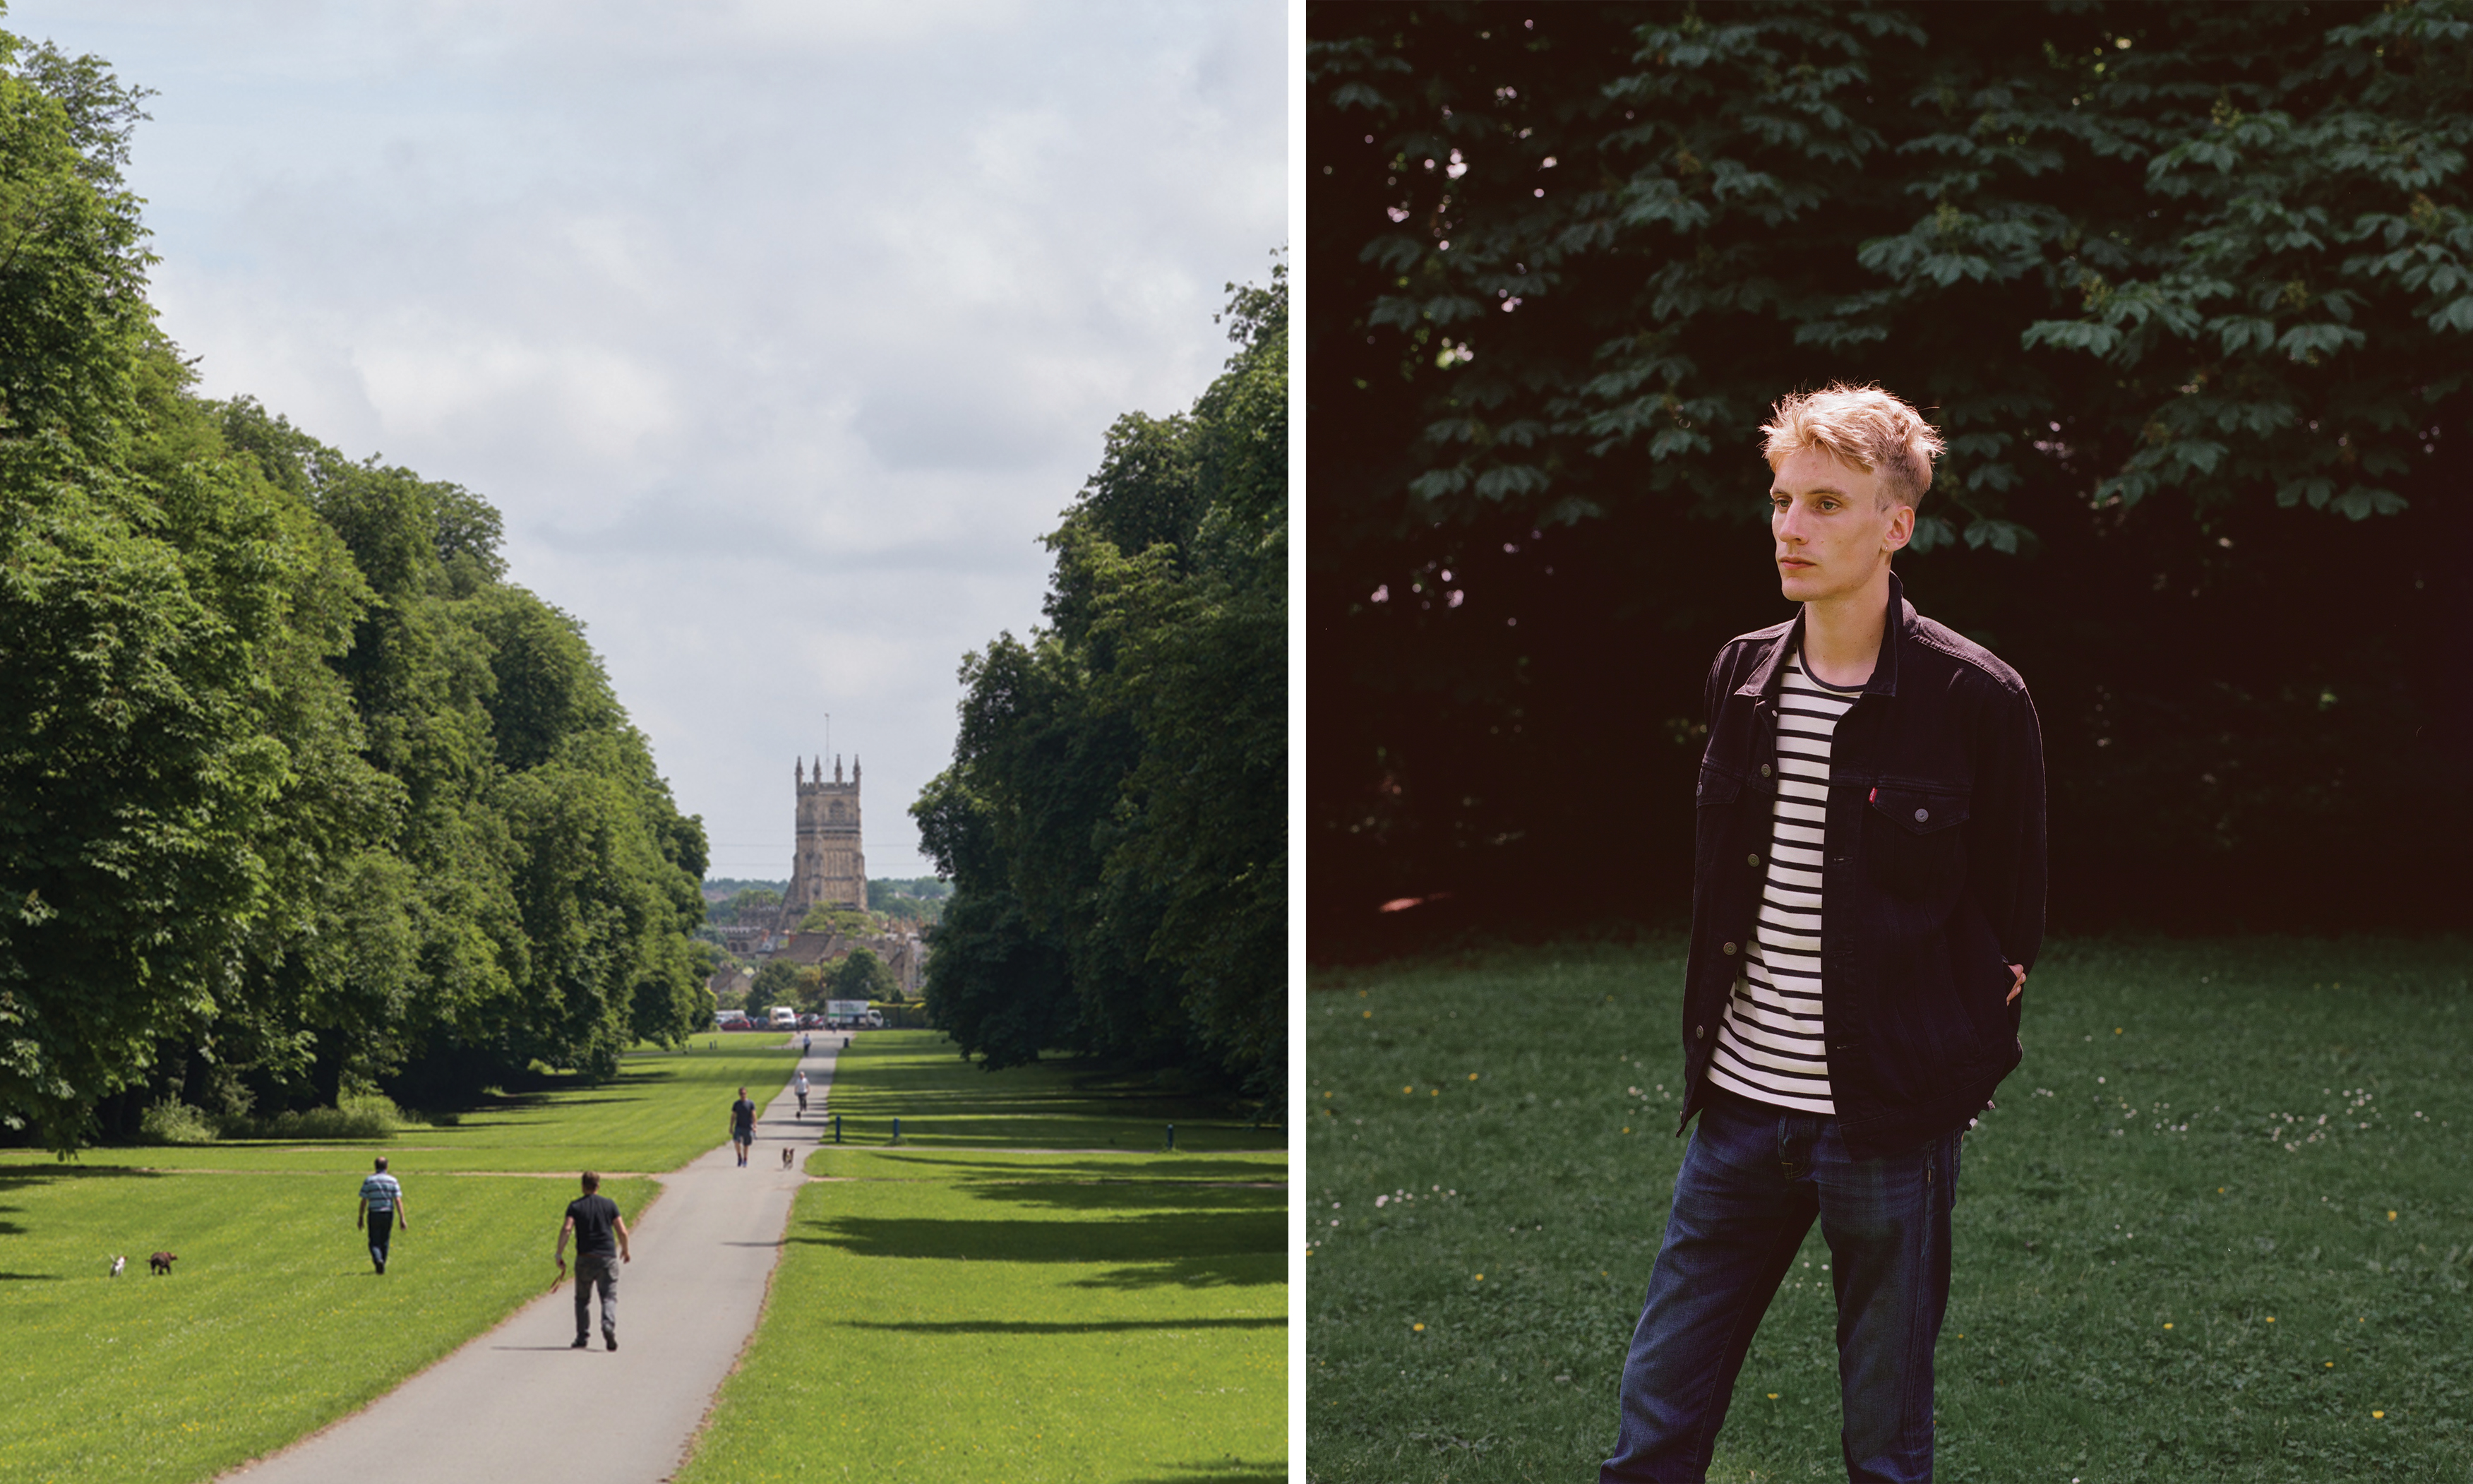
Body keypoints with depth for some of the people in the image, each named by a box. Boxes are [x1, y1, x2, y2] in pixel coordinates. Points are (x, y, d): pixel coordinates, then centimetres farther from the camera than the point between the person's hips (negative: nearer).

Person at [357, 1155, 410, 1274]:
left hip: (374, 1215, -1)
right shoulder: (392, 1181, -1)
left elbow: (363, 1201, -1)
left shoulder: (369, 1181, -1)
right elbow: (398, 1201, -7)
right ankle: (382, 1267, 25)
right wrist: (402, 1218, -6)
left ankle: (378, 1259, -25)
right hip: (388, 1214, 1)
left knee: (374, 1242, 3)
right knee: (385, 1241, 17)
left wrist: (361, 1217, 8)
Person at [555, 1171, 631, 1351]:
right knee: (609, 1297, 3)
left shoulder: (575, 1206, 2)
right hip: (608, 1257, 0)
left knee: (582, 1298, 13)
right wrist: (625, 1250, 18)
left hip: (585, 1258, 0)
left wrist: (559, 1254, -6)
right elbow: (622, 1231, 1)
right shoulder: (609, 1204, 4)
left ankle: (582, 1338, 11)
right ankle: (609, 1327, -23)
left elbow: (566, 1229, -11)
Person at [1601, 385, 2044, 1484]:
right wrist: (1709, 1047, 13)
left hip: (1890, 1125, -5)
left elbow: (2011, 920, -1)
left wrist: (1956, 1065, -2)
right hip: (1738, 1107, 5)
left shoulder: (1975, 700, -9)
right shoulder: (1740, 674, 7)